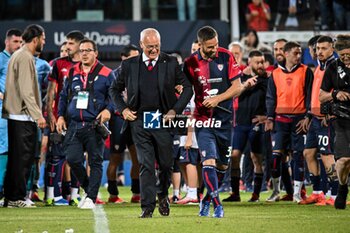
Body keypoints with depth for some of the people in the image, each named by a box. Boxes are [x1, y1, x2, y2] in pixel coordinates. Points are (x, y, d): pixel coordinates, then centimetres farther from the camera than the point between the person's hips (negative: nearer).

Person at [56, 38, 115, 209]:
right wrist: (61, 115, 12)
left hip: (94, 126, -4)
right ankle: (88, 189, 17)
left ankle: (91, 198, 3)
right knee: (72, 159, -5)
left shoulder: (106, 74, 2)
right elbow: (64, 96, 23)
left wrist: (108, 109, -16)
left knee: (95, 162, -2)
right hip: (74, 125, 4)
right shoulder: (72, 73, 14)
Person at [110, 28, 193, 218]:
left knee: (166, 164, 9)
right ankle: (147, 207, -6)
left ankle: (163, 195, 36)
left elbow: (187, 87, 6)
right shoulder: (129, 65, 5)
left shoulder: (170, 63, 2)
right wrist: (123, 109, 2)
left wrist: (175, 110, -4)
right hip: (139, 121, 0)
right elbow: (115, 89, 17)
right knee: (145, 165, -7)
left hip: (163, 120, 0)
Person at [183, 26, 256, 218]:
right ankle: (217, 206, -16)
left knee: (222, 165, 10)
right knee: (209, 162, -17)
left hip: (224, 119, 2)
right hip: (203, 119, -2)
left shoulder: (226, 57, -2)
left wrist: (218, 99, -14)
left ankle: (206, 200, 30)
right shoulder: (191, 63, -4)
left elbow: (237, 87, -2)